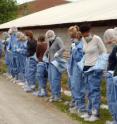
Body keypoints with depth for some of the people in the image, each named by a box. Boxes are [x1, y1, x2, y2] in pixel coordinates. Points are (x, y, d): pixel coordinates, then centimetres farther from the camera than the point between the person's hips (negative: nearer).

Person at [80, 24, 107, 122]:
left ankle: (95, 113, 0)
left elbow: (104, 52, -7)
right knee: (89, 91, 9)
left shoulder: (97, 39, -13)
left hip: (95, 68, -7)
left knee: (94, 90, -6)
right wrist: (83, 64, 11)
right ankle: (90, 112, 17)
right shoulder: (84, 40, 6)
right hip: (86, 67, 7)